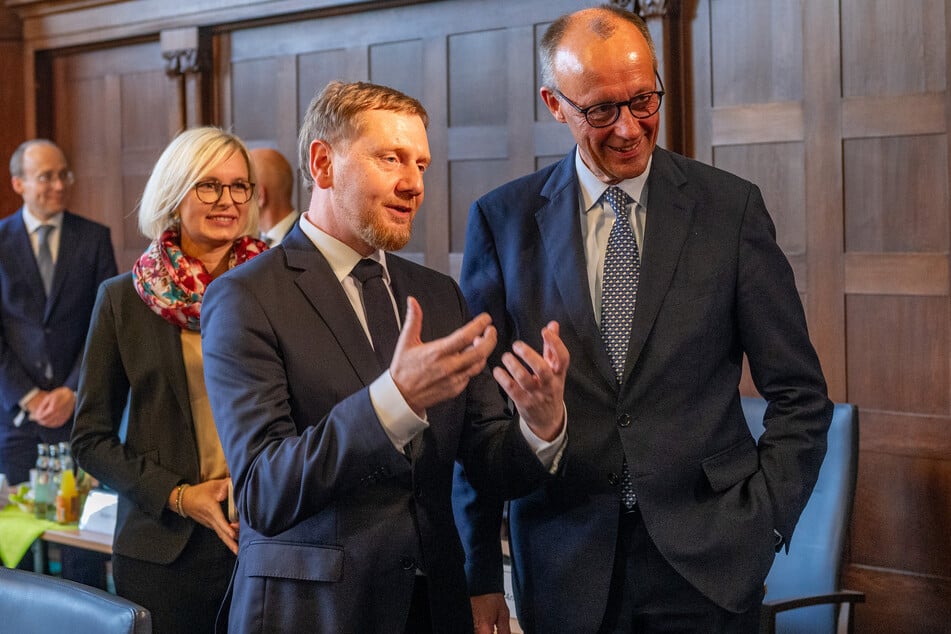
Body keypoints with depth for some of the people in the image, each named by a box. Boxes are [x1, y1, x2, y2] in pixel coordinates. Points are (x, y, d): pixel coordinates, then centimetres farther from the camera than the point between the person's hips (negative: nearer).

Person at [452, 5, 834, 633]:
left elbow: (800, 396, 4)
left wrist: (763, 526, -6)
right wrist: (481, 572, -1)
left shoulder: (732, 207, 0)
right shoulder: (502, 220, 0)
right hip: (563, 573, 1)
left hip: (707, 564, 0)